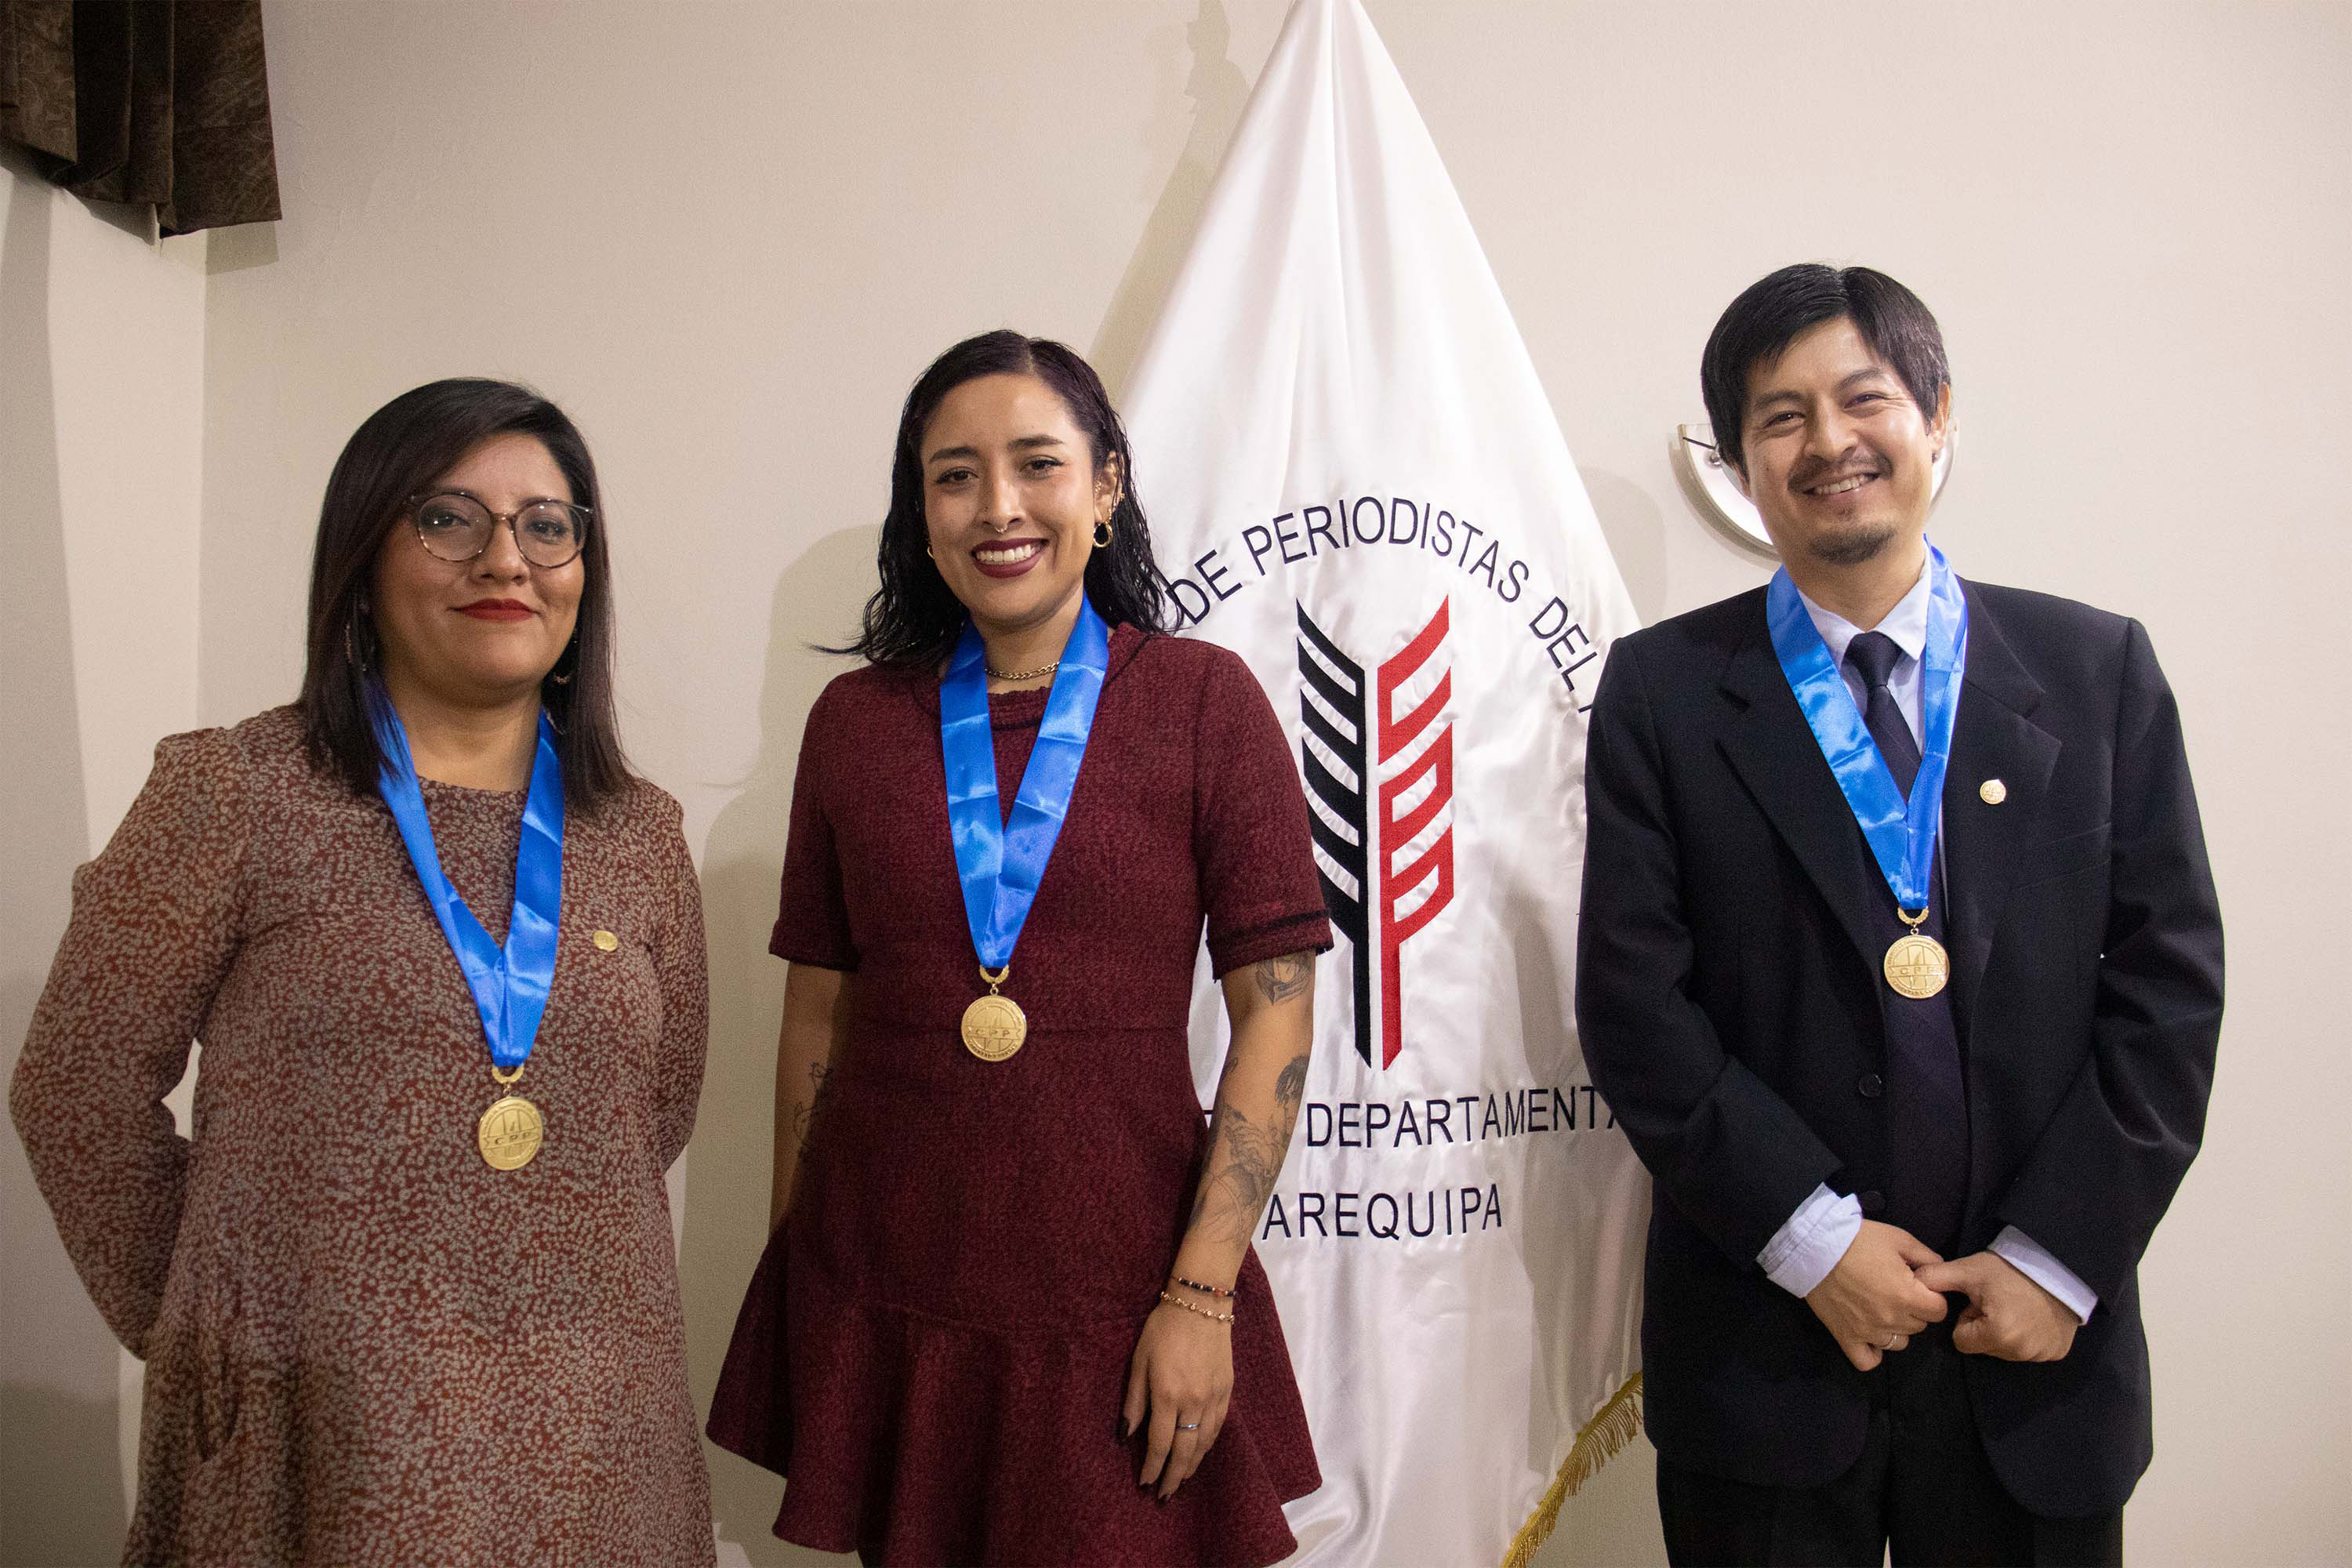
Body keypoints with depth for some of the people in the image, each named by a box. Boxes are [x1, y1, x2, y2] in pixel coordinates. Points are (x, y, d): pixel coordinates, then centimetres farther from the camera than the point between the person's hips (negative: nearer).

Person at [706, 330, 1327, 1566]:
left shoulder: (1204, 702, -4)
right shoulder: (856, 720, 4)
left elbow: (1275, 1012, -6)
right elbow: (818, 1011, 9)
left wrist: (1202, 1294, -11)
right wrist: (788, 1267, 9)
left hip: (1115, 1300, -2)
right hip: (879, 1297, 2)